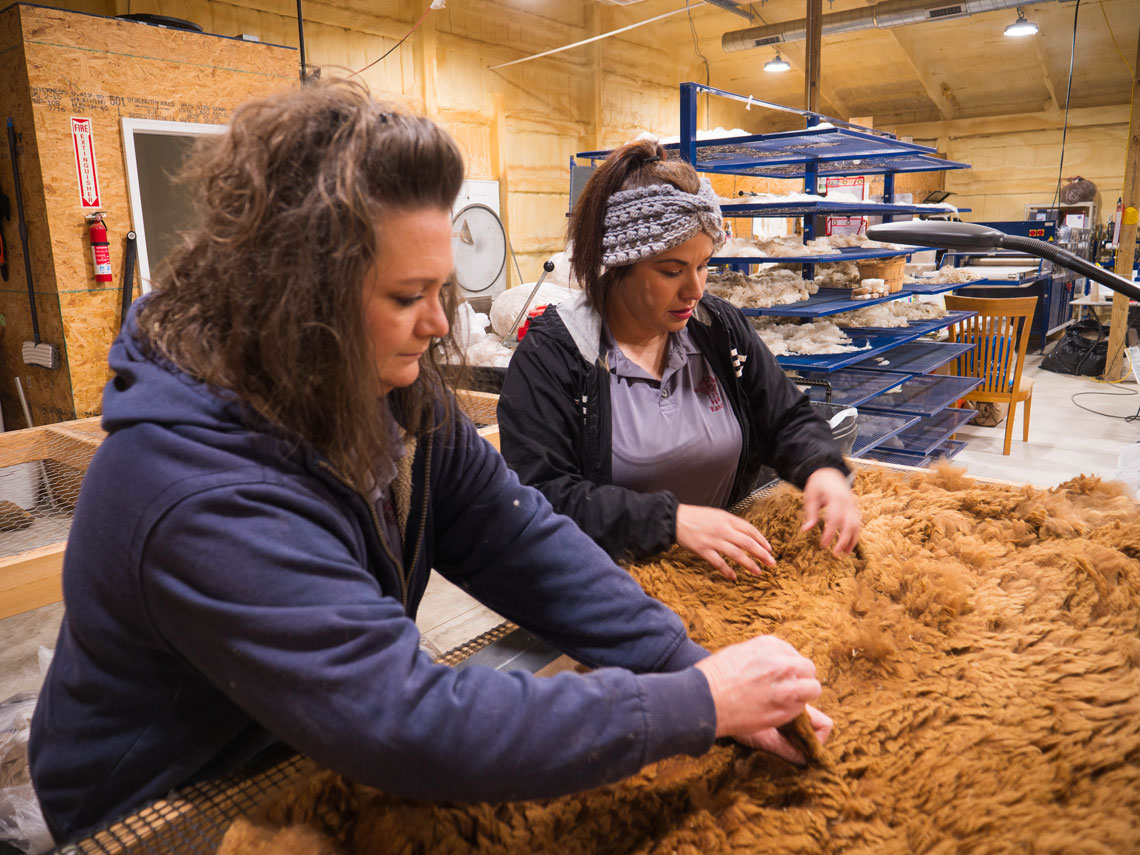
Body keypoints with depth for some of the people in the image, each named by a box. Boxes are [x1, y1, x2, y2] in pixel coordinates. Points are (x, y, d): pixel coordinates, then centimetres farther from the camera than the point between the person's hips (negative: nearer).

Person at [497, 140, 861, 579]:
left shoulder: (721, 326, 6)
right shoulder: (550, 353, -11)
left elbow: (787, 419, 14)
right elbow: (541, 498, -18)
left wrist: (822, 468, -9)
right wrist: (670, 519, -26)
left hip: (726, 570, 4)